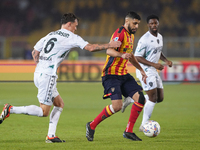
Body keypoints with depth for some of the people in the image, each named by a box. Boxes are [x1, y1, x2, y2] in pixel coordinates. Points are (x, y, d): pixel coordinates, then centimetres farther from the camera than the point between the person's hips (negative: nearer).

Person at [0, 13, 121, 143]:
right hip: (47, 76, -9)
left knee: (60, 104, 17)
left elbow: (35, 52, 21)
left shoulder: (51, 35, 19)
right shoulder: (72, 37, -3)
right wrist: (109, 45, 1)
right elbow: (91, 48, -9)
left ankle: (51, 136, 11)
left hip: (38, 73, 9)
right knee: (44, 111, -5)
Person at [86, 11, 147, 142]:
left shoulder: (131, 35, 15)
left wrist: (141, 70, 35)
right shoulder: (120, 33, -14)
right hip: (111, 75, -9)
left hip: (124, 75, 9)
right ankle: (92, 126, -2)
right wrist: (122, 55, -49)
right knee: (117, 105, -21)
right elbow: (109, 50, -31)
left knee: (140, 98, -5)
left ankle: (128, 131, 5)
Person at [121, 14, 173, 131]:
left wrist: (166, 60, 5)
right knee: (153, 98, -11)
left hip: (154, 71, 9)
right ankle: (144, 125, -1)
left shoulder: (160, 37, 9)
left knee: (160, 98, 8)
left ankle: (131, 100, 20)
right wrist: (154, 64, -23)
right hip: (145, 71, -9)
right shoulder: (144, 39, -17)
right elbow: (137, 57, -17)